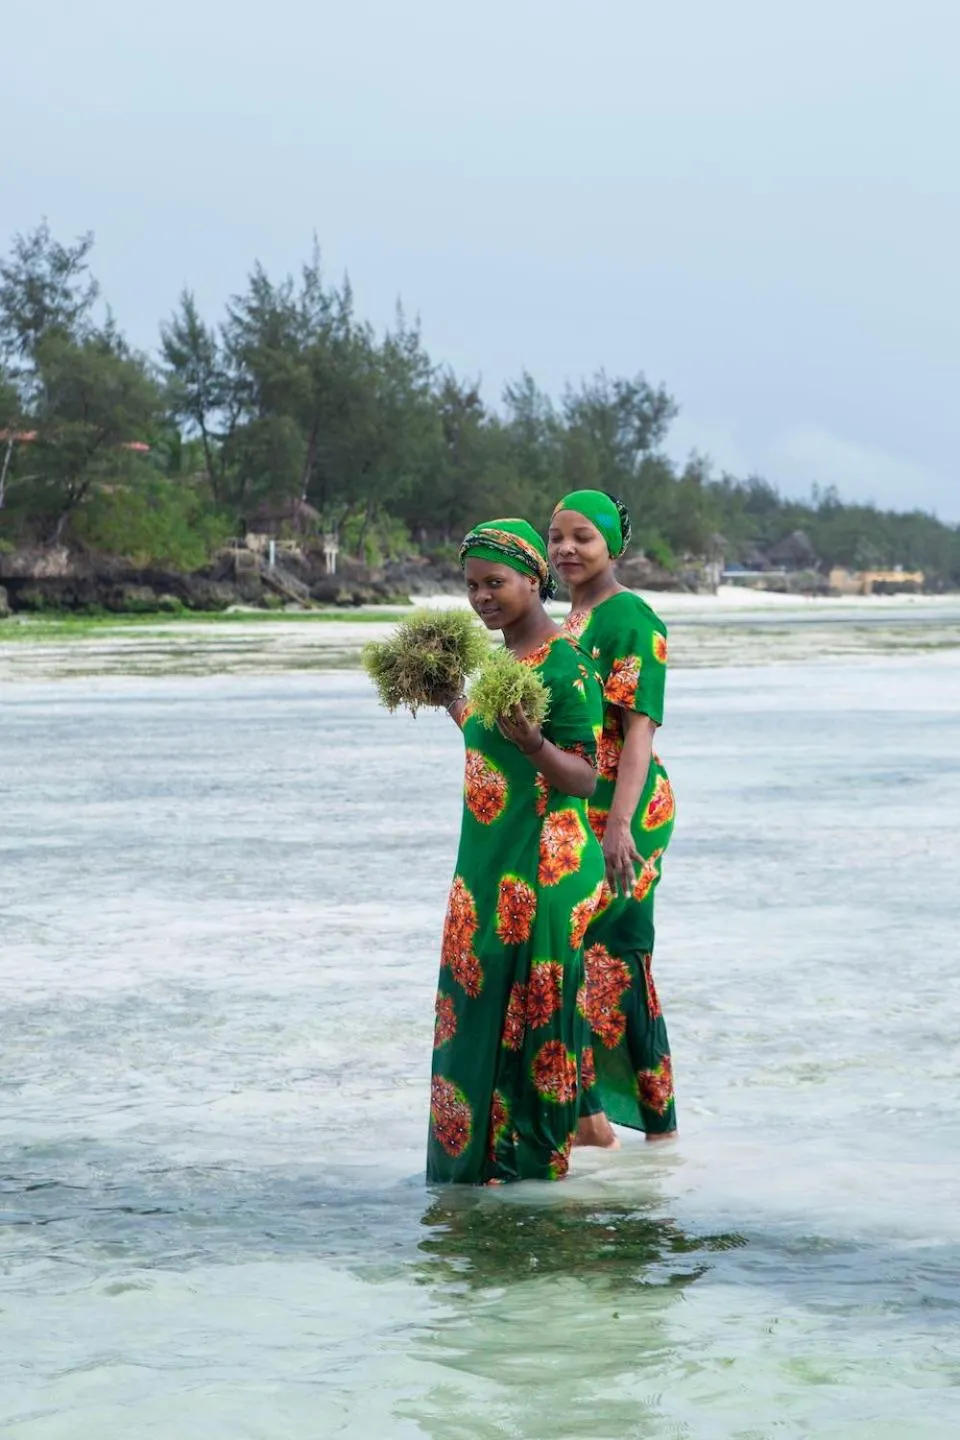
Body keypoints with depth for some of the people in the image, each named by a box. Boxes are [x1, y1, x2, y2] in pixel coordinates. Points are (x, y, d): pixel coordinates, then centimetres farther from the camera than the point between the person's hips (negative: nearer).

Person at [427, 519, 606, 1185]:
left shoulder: (565, 666, -15)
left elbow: (583, 779, -17)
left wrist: (532, 743, -34)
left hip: (543, 867, -9)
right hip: (489, 863, 9)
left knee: (536, 1008, -2)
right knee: (478, 1005, 12)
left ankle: (536, 1153, 8)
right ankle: (479, 1152, 21)